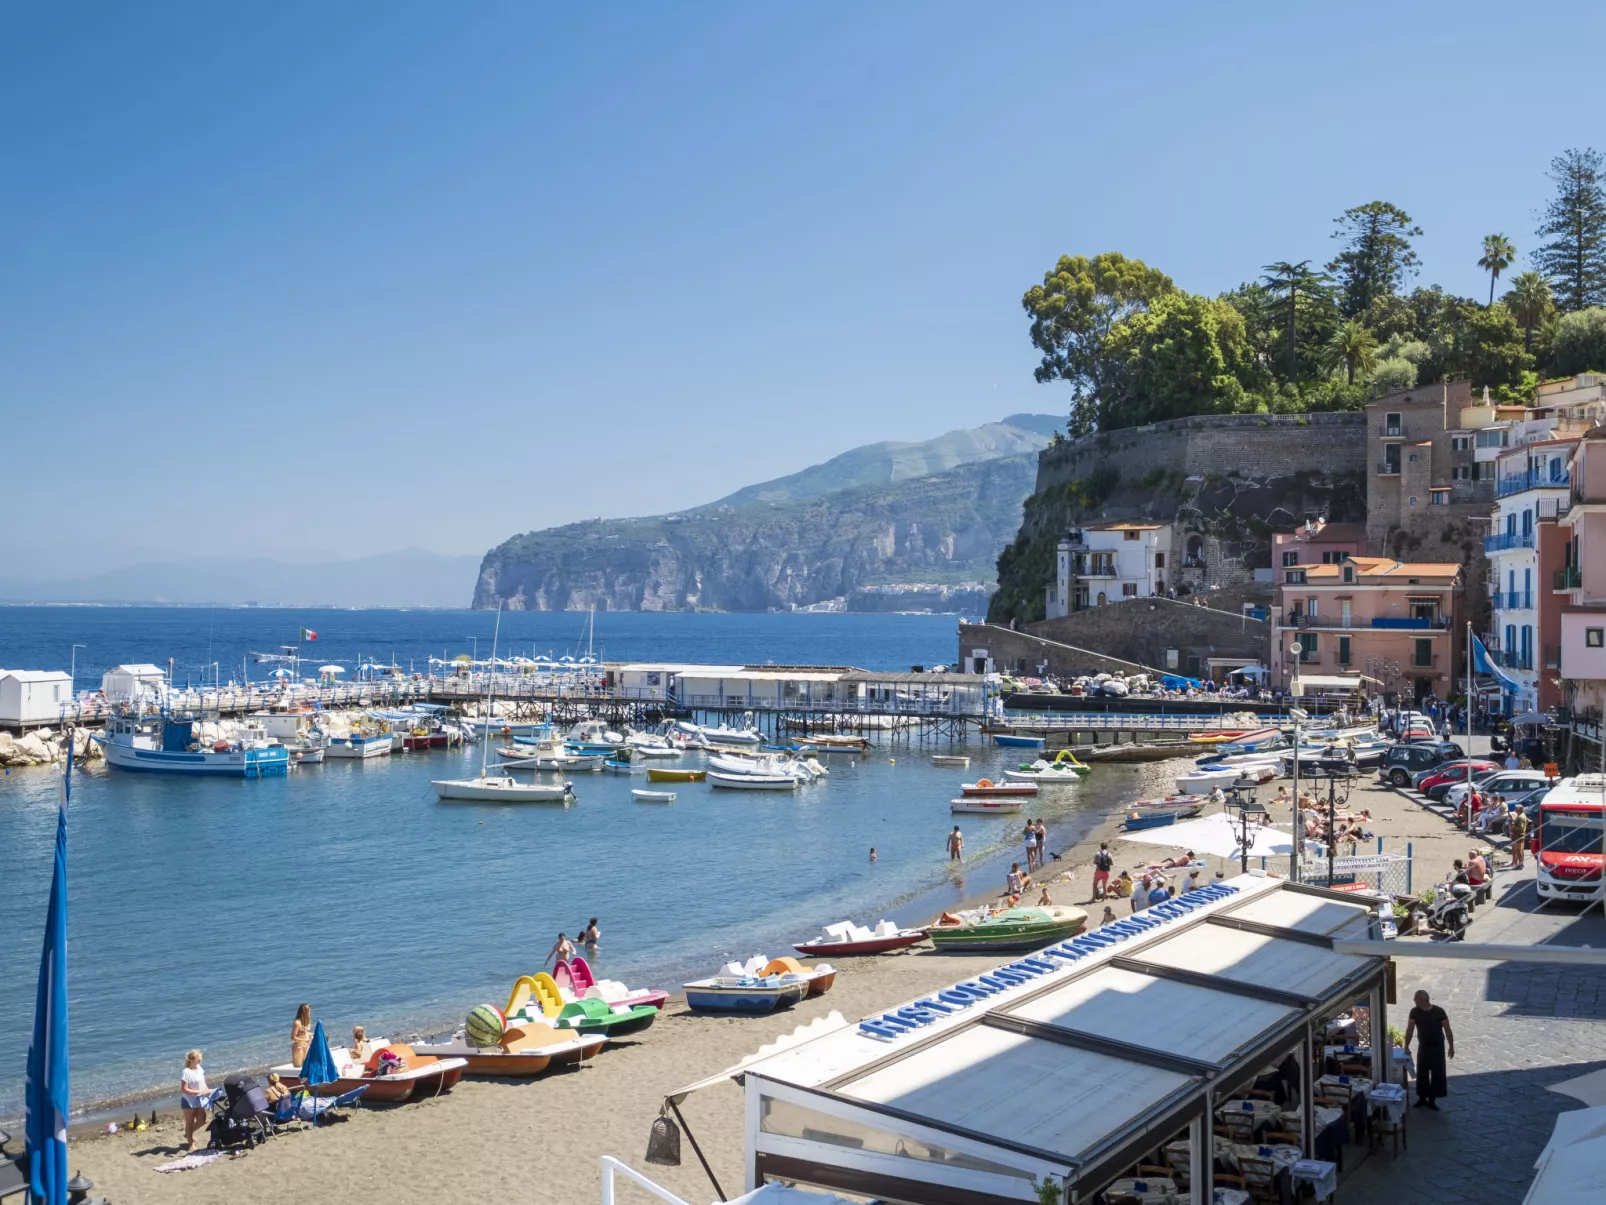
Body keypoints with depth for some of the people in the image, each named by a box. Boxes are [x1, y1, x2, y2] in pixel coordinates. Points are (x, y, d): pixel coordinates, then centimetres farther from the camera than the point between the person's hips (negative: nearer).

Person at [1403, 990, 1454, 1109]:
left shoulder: (1439, 1012, -17)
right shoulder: (1415, 1012, -8)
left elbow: (1448, 1030, -8)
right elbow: (1409, 1030, -1)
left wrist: (1451, 1047, -5)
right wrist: (1406, 1046, 1)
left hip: (1437, 1046, -2)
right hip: (1423, 1046, 2)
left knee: (1438, 1074, 0)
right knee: (1422, 1073, 6)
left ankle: (1432, 1100, 11)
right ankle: (1422, 1098, 19)